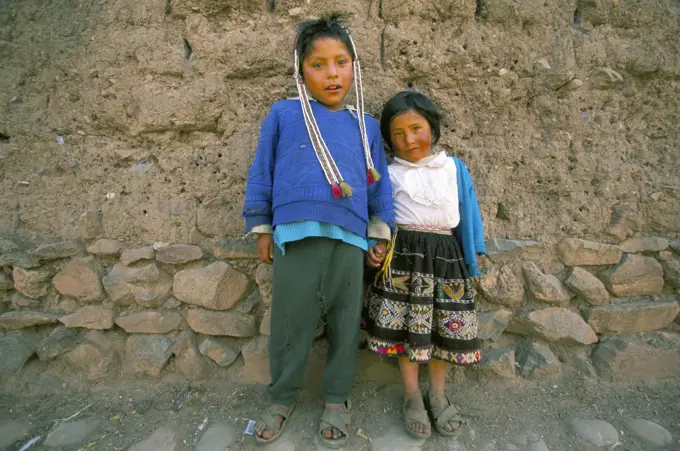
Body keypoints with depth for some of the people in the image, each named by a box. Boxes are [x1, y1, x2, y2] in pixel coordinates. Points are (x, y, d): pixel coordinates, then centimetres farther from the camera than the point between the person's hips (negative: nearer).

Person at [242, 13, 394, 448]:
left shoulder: (366, 126, 12)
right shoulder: (283, 114, 5)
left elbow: (380, 184, 14)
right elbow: (262, 173, 8)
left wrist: (381, 232, 10)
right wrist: (262, 228, 8)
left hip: (349, 239, 2)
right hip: (295, 236, -1)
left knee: (345, 324, 11)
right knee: (290, 323, 9)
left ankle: (337, 399, 32)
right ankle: (283, 397, 32)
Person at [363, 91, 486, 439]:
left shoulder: (455, 168, 7)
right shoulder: (389, 173, 1)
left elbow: (468, 212, 12)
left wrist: (474, 253, 11)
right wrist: (371, 249, -12)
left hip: (445, 253, 2)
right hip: (404, 253, -2)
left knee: (444, 326, 8)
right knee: (406, 326, 2)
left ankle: (438, 394, 31)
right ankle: (412, 396, 24)